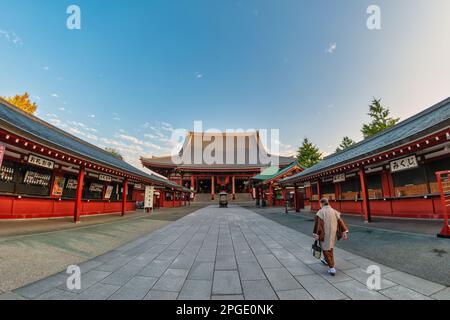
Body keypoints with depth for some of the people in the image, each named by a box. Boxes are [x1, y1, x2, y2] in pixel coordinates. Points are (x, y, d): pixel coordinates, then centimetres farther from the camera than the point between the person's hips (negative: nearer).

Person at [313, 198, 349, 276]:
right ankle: (325, 260, 47)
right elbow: (341, 222, 1)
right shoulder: (334, 211, 2)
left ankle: (332, 268, -2)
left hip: (324, 235, -6)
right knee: (330, 248, 25)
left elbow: (317, 224, -19)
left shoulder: (320, 212, -15)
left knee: (326, 250, 3)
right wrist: (344, 232, 4)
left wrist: (316, 235, -15)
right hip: (333, 234, 7)